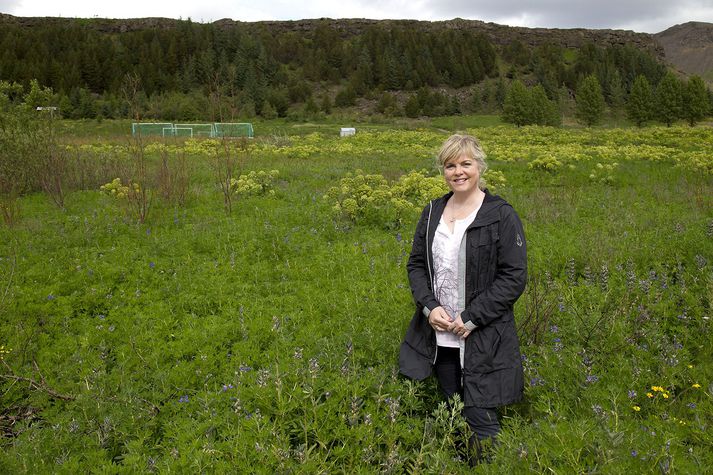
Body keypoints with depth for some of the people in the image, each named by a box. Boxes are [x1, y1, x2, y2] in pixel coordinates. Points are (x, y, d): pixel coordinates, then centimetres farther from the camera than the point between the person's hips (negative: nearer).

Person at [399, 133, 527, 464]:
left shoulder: (501, 216, -11)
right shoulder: (432, 212, 5)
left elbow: (514, 277, -12)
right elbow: (416, 264, 9)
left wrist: (472, 318, -16)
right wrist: (429, 306, -8)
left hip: (482, 340, -5)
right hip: (439, 336, 5)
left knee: (480, 420, 0)